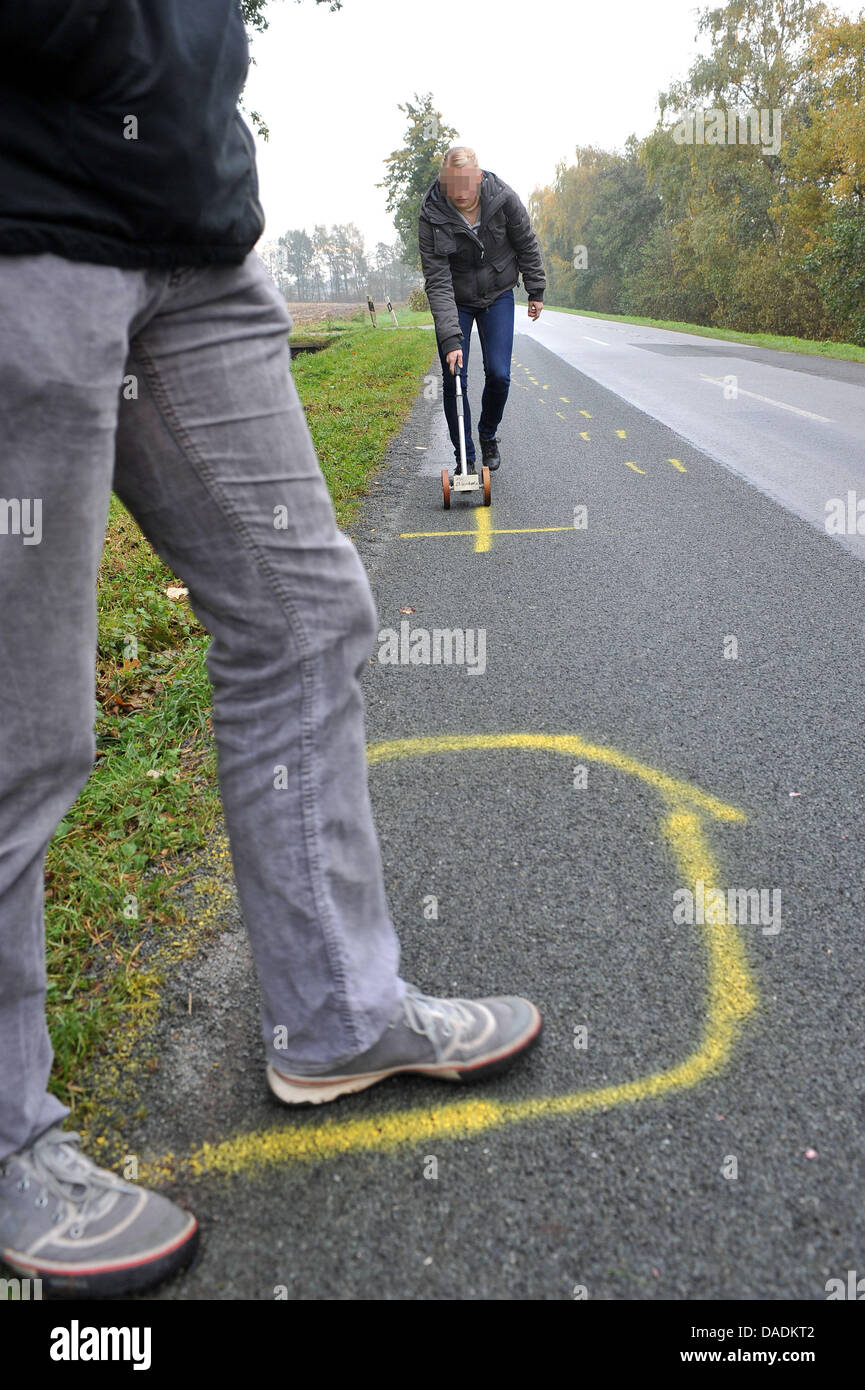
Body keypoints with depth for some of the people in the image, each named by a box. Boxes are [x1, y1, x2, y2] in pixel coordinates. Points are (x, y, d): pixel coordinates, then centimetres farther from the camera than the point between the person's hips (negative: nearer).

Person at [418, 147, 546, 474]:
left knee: (498, 374, -7)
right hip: (454, 301, -1)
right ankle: (465, 459, 6)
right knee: (454, 380, -7)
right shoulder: (431, 215, -24)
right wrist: (450, 338, -35)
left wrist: (536, 290, 5)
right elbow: (438, 283, -28)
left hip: (498, 296, 1)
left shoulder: (504, 199, -20)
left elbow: (527, 246, -2)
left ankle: (488, 436, 23)